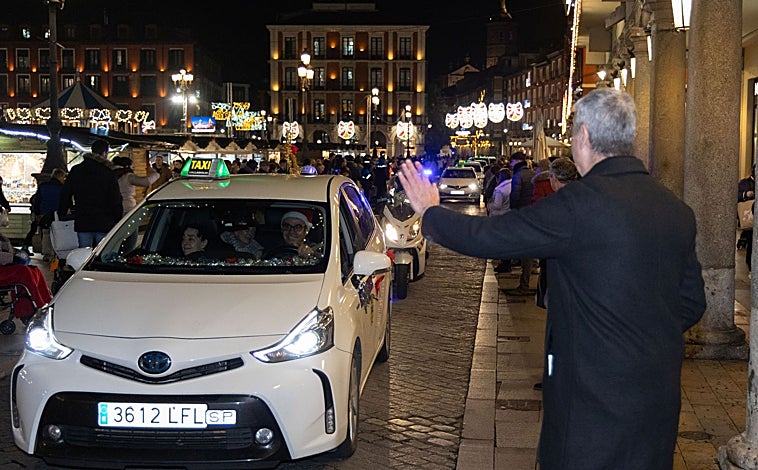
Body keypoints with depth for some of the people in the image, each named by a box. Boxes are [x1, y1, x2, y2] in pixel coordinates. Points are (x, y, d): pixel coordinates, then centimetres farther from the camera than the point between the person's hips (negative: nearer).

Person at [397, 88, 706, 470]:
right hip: (660, 396, 7)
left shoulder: (582, 203, -19)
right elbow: (693, 303, 11)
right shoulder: (677, 211, 3)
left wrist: (429, 211, 5)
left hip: (595, 397, -7)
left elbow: (486, 237, -13)